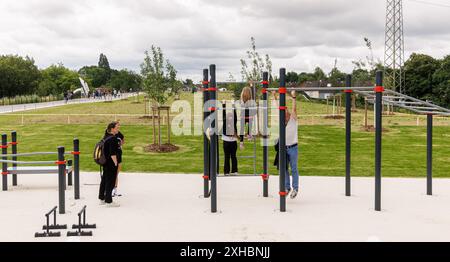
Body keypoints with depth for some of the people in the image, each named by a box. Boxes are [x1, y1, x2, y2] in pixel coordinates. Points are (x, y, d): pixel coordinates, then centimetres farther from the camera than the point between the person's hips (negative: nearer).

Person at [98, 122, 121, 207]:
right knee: (110, 182, -2)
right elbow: (113, 153, -23)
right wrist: (116, 163, -17)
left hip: (105, 162, 10)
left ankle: (102, 198, 27)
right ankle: (109, 201, 4)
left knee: (104, 180, 17)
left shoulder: (106, 137, 10)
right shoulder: (113, 138, -19)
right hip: (111, 163, -10)